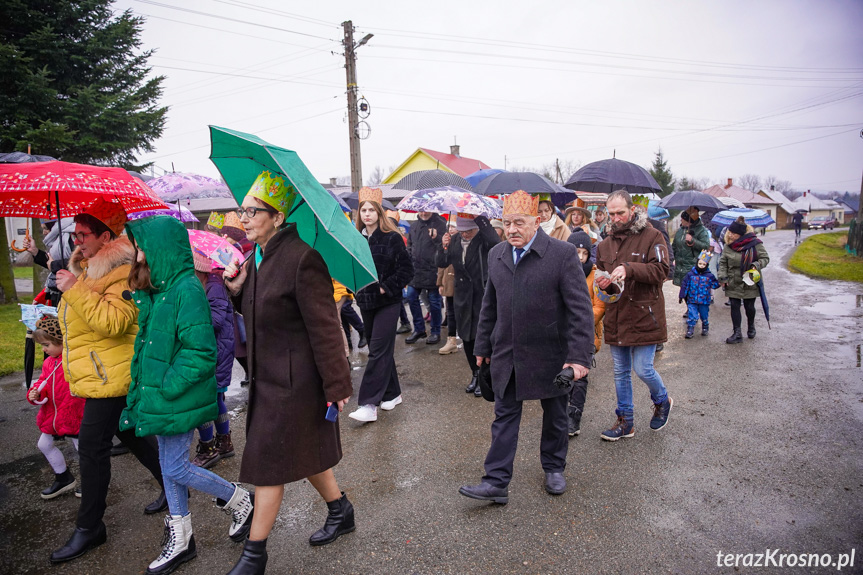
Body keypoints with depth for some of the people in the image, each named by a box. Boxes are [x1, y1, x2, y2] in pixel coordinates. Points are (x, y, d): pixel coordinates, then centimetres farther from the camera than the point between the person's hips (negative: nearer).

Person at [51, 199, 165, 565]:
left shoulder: (122, 272, -18)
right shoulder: (85, 267, 13)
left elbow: (113, 321, -31)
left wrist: (75, 289, -27)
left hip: (110, 376, -10)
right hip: (99, 374, 10)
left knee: (92, 446, -4)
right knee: (129, 433, 17)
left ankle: (88, 528, 10)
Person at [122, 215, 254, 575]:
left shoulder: (186, 289, -21)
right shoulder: (159, 288, 8)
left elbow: (200, 351, -25)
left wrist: (168, 385, -20)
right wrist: (144, 387, 9)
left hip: (180, 397, -9)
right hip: (161, 396, 9)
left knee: (175, 468, 1)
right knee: (169, 466, 17)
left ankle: (241, 502, 24)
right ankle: (180, 540, 33)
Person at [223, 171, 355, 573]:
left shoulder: (301, 259, -22)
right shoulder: (255, 257, 7)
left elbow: (324, 328, -22)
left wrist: (336, 385, -20)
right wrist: (237, 288, -3)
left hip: (293, 381, -9)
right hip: (267, 375, 9)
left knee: (269, 462, 3)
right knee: (301, 452, 21)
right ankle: (340, 512, 41)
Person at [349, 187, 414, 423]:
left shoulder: (392, 238, -8)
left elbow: (406, 270, -9)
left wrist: (385, 287, -14)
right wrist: (357, 289, 0)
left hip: (387, 303, -5)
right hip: (366, 302, 6)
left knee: (378, 352, -7)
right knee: (381, 350, 14)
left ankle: (369, 404, -6)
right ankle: (392, 394, 28)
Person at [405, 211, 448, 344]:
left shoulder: (440, 224, -5)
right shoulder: (414, 226, 13)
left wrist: (436, 238, -25)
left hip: (432, 270, -6)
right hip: (416, 269, 6)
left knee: (434, 301, 3)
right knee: (411, 297, 5)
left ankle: (435, 332, 17)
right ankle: (419, 329, 20)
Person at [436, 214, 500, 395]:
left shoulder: (484, 239, -9)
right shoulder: (454, 240, 6)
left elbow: (496, 242, -33)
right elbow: (442, 263, 5)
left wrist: (481, 218, -30)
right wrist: (444, 247, -13)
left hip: (482, 294, -5)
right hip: (462, 295, 5)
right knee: (467, 337, 12)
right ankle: (475, 374, 30)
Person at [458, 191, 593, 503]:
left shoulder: (563, 253, -13)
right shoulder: (496, 255, 4)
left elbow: (580, 308, -14)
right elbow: (489, 305, 13)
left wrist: (580, 355, -19)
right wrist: (483, 346, 14)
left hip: (550, 354, -3)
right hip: (507, 355, 4)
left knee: (555, 415, 16)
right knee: (504, 417, 7)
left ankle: (554, 468, 38)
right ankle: (496, 482, 14)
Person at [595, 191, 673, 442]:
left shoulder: (651, 236, -6)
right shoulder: (605, 244, 11)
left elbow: (661, 270, -16)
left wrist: (629, 269, -29)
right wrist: (603, 283, -6)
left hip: (643, 315, -5)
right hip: (616, 317, 5)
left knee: (642, 369, -2)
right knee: (620, 372, 12)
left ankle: (662, 401, 31)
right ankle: (625, 422, 25)